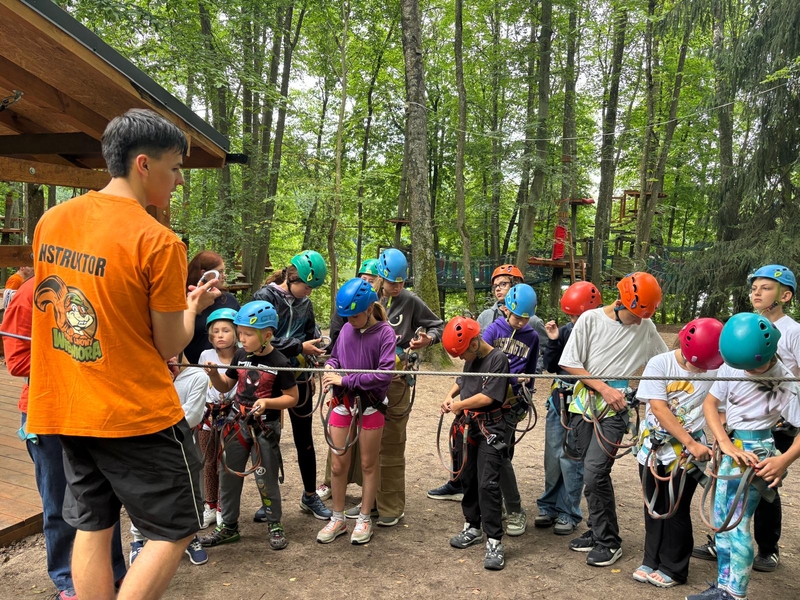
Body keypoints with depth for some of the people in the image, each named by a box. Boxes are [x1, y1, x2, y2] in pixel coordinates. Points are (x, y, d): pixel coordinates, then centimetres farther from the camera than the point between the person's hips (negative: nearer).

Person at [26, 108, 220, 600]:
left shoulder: (51, 221, 3)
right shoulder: (159, 242, -17)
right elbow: (170, 346, -12)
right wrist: (194, 305, 8)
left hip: (65, 408, 7)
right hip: (136, 413, -7)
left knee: (92, 526, 18)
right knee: (176, 530, 8)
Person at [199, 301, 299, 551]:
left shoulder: (279, 362, -15)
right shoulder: (240, 356, 1)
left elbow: (292, 398, -10)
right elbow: (225, 386, 11)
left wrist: (268, 402, -26)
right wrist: (214, 374, -8)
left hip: (265, 427, -5)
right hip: (237, 423, 5)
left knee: (266, 478, 4)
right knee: (229, 474, 11)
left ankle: (275, 525, 24)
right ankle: (228, 526, 27)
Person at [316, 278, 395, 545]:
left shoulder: (385, 332, -13)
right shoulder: (346, 329, 0)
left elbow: (384, 374, -20)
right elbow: (335, 356, 16)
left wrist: (346, 380, -19)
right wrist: (330, 366, -7)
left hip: (370, 405, -4)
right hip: (343, 403, 4)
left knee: (368, 464, 12)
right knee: (338, 465, 9)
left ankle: (364, 520, 27)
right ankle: (338, 519, 26)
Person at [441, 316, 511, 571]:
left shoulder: (498, 359, -15)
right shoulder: (471, 359, 9)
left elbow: (488, 396, -21)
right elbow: (462, 381, 26)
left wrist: (459, 405, -9)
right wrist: (450, 396, 6)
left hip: (491, 430, -8)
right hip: (469, 427, 8)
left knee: (488, 484, -11)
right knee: (468, 479, 14)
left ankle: (494, 541, -5)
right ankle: (473, 528, 28)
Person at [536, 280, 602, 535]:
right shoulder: (566, 331, 3)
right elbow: (550, 366, 8)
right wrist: (553, 341, -5)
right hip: (558, 400, 5)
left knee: (571, 459, 1)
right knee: (552, 456, 11)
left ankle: (569, 514, 16)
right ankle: (549, 507, 26)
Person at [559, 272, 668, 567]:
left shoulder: (646, 327, 0)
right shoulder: (590, 319, -5)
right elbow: (570, 364, -5)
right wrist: (604, 388, -12)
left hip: (614, 409, -2)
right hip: (584, 403, 2)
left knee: (595, 472, -12)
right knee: (591, 472, 9)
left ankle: (609, 542, 3)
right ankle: (598, 530, 27)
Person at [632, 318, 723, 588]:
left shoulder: (715, 371, -8)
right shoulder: (659, 364, -10)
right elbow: (658, 408, -14)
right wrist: (691, 442, -18)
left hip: (686, 453, -1)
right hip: (652, 448, 2)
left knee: (676, 510, 5)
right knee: (653, 508, 12)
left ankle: (673, 569, 21)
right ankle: (651, 561, 27)